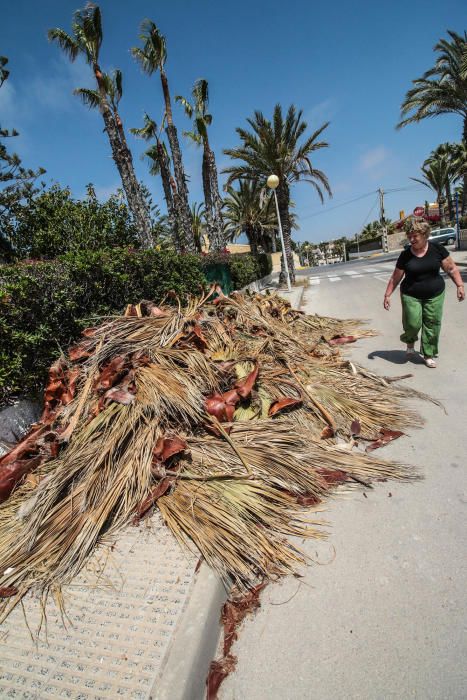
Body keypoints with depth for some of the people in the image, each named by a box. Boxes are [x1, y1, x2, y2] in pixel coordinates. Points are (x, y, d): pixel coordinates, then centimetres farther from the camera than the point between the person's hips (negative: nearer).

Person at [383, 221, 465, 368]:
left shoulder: (437, 249, -3)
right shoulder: (405, 255, -4)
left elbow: (451, 269, 4)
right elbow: (395, 278, 4)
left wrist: (460, 285, -3)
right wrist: (387, 295, 2)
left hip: (435, 295, 1)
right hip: (411, 296, -1)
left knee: (432, 325, 2)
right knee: (413, 324, -9)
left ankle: (429, 354, 18)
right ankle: (410, 341, 26)